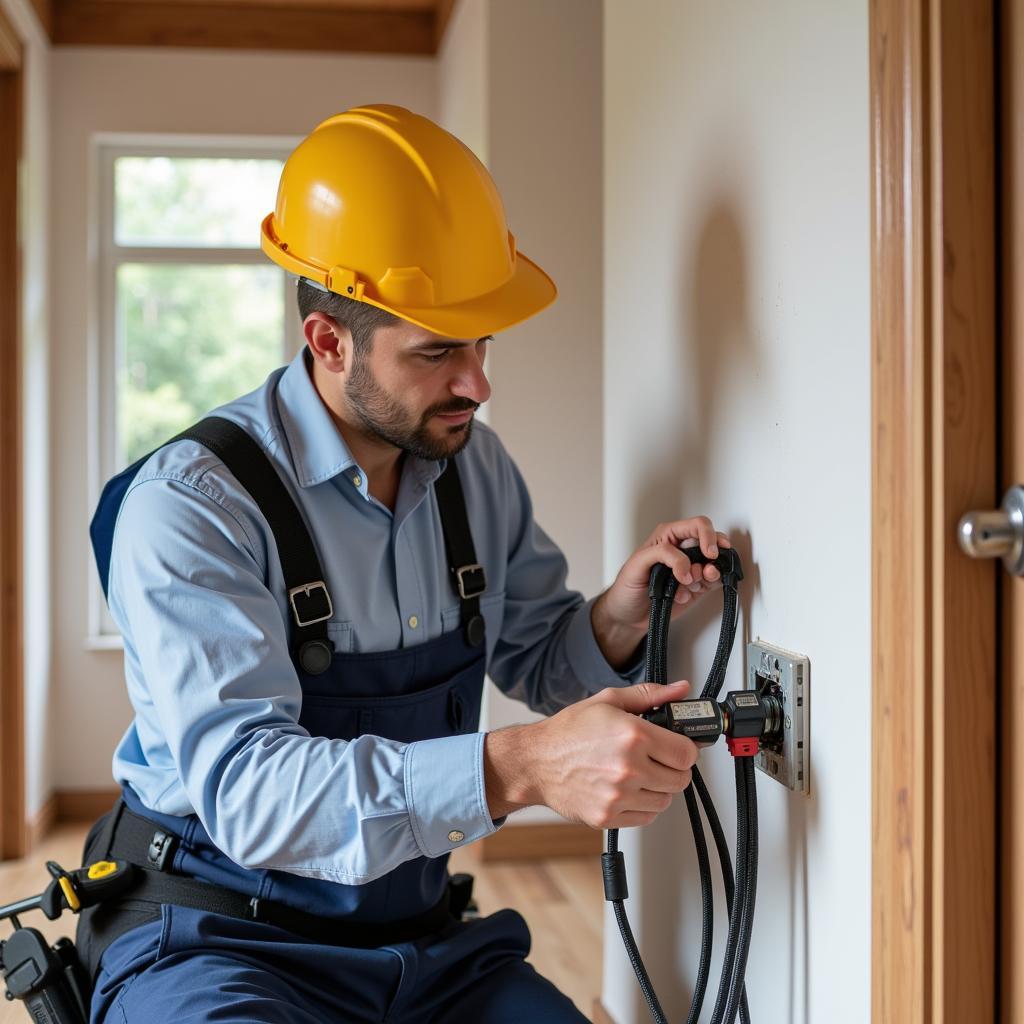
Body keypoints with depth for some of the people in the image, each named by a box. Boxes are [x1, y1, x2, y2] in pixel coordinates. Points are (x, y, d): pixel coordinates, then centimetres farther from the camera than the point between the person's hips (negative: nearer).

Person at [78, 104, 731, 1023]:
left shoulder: (475, 466, 3)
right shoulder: (191, 504, -18)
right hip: (219, 939, -5)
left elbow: (538, 661, 14)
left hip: (420, 935, 5)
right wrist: (514, 768, -39)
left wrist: (617, 620, -10)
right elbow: (245, 786, -28)